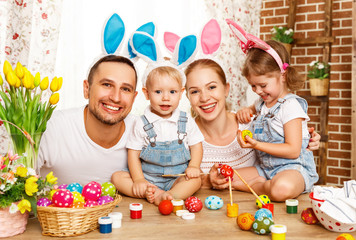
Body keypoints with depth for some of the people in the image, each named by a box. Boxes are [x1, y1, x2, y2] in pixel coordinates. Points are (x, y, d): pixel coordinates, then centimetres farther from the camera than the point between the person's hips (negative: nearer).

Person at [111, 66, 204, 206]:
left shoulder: (186, 121, 1)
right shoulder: (142, 124, -3)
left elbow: (196, 146, 8)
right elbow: (134, 153, -1)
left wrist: (193, 166, -11)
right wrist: (138, 179, -13)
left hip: (177, 179, 0)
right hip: (147, 178, 0)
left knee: (195, 179, -28)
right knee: (117, 177, -18)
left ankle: (169, 196, -44)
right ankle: (149, 192, -33)